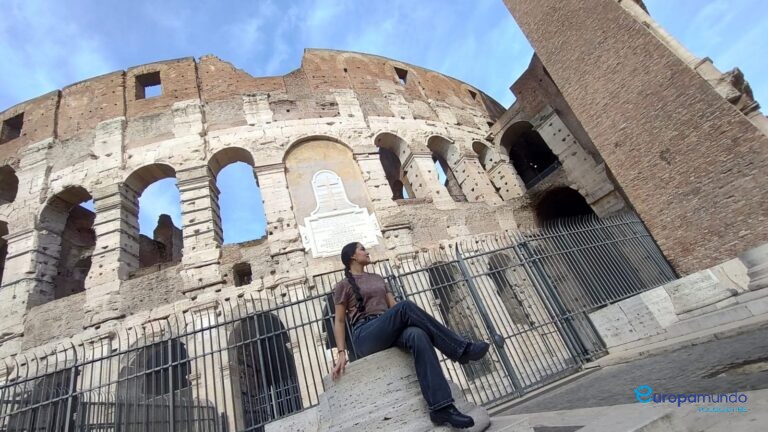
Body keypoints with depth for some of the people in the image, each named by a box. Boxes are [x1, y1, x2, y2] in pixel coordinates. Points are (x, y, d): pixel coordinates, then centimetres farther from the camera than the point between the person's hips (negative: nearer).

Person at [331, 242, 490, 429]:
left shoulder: (378, 278, 25)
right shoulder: (343, 285, 9)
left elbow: (393, 305, 18)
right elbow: (339, 321, 5)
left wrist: (420, 323, 3)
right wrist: (342, 353, -9)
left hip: (389, 332, 5)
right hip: (366, 336, -4)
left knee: (418, 335, -31)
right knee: (406, 306, -30)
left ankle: (441, 407, -36)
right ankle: (462, 349, -24)